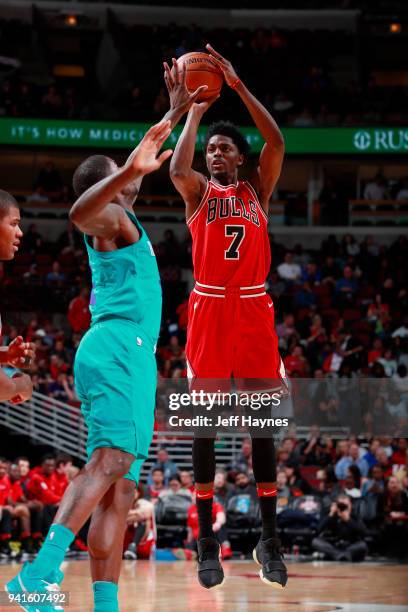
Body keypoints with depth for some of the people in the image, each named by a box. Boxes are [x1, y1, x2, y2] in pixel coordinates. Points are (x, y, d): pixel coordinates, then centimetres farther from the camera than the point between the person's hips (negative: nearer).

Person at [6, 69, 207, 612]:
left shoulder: (121, 218, 28)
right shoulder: (110, 216, 1)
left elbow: (147, 162, 46)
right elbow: (79, 211, -26)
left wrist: (176, 114, 47)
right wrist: (129, 171, -39)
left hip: (128, 354, 10)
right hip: (118, 347, -10)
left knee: (119, 488, -1)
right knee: (111, 460, -28)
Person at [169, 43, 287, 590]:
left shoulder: (258, 189, 12)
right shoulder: (197, 190, 9)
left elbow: (277, 143, -5)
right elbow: (177, 168, -16)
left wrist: (237, 85, -8)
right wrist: (194, 111, -7)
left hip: (254, 309, 1)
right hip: (210, 309, -1)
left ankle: (269, 539, 6)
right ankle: (207, 540, 4)